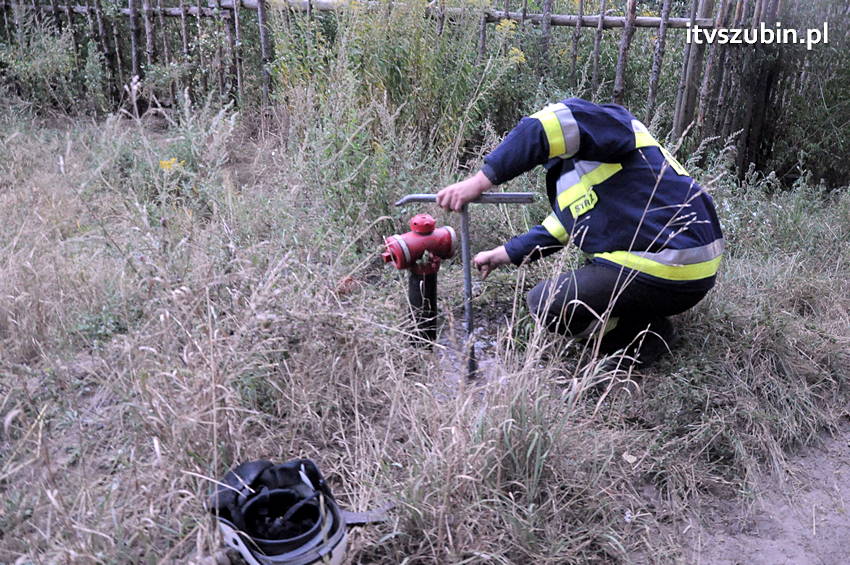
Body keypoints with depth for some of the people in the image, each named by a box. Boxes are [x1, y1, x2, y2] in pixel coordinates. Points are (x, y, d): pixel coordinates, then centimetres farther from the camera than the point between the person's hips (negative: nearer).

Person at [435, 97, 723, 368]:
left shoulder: (611, 122, -9)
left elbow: (553, 126, -30)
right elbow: (557, 227, 25)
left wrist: (480, 181, -28)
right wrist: (505, 254, 24)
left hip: (661, 275, -11)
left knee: (545, 303, -3)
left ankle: (645, 338, 1)